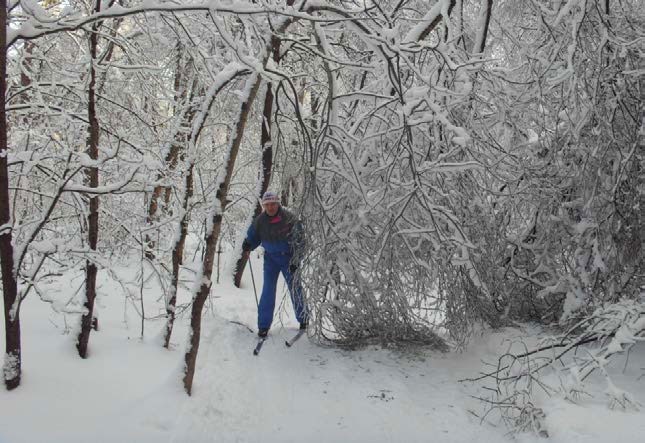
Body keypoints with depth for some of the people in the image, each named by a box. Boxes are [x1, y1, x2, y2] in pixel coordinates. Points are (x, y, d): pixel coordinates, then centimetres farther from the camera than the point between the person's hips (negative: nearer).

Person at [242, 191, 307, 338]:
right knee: (268, 291, -3)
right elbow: (253, 236, 9)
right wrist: (248, 244, -13)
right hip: (270, 257, 3)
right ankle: (264, 325, 4)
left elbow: (298, 241, -16)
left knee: (295, 289, 5)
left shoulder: (289, 218, -19)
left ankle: (303, 319, 26)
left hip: (288, 257, -2)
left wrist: (295, 261, -21)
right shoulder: (260, 220, -7)